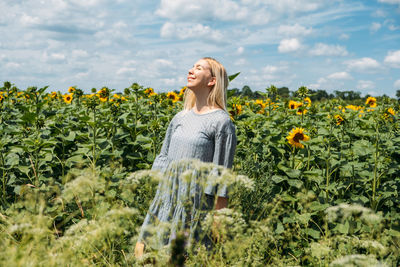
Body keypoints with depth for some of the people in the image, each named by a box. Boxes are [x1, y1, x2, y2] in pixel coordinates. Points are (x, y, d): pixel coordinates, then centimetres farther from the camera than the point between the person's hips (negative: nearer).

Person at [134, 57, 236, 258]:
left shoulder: (221, 121, -9)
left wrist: (218, 218, -8)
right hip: (166, 199, 6)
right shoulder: (179, 118, 10)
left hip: (196, 202, -6)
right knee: (144, 251, 8)